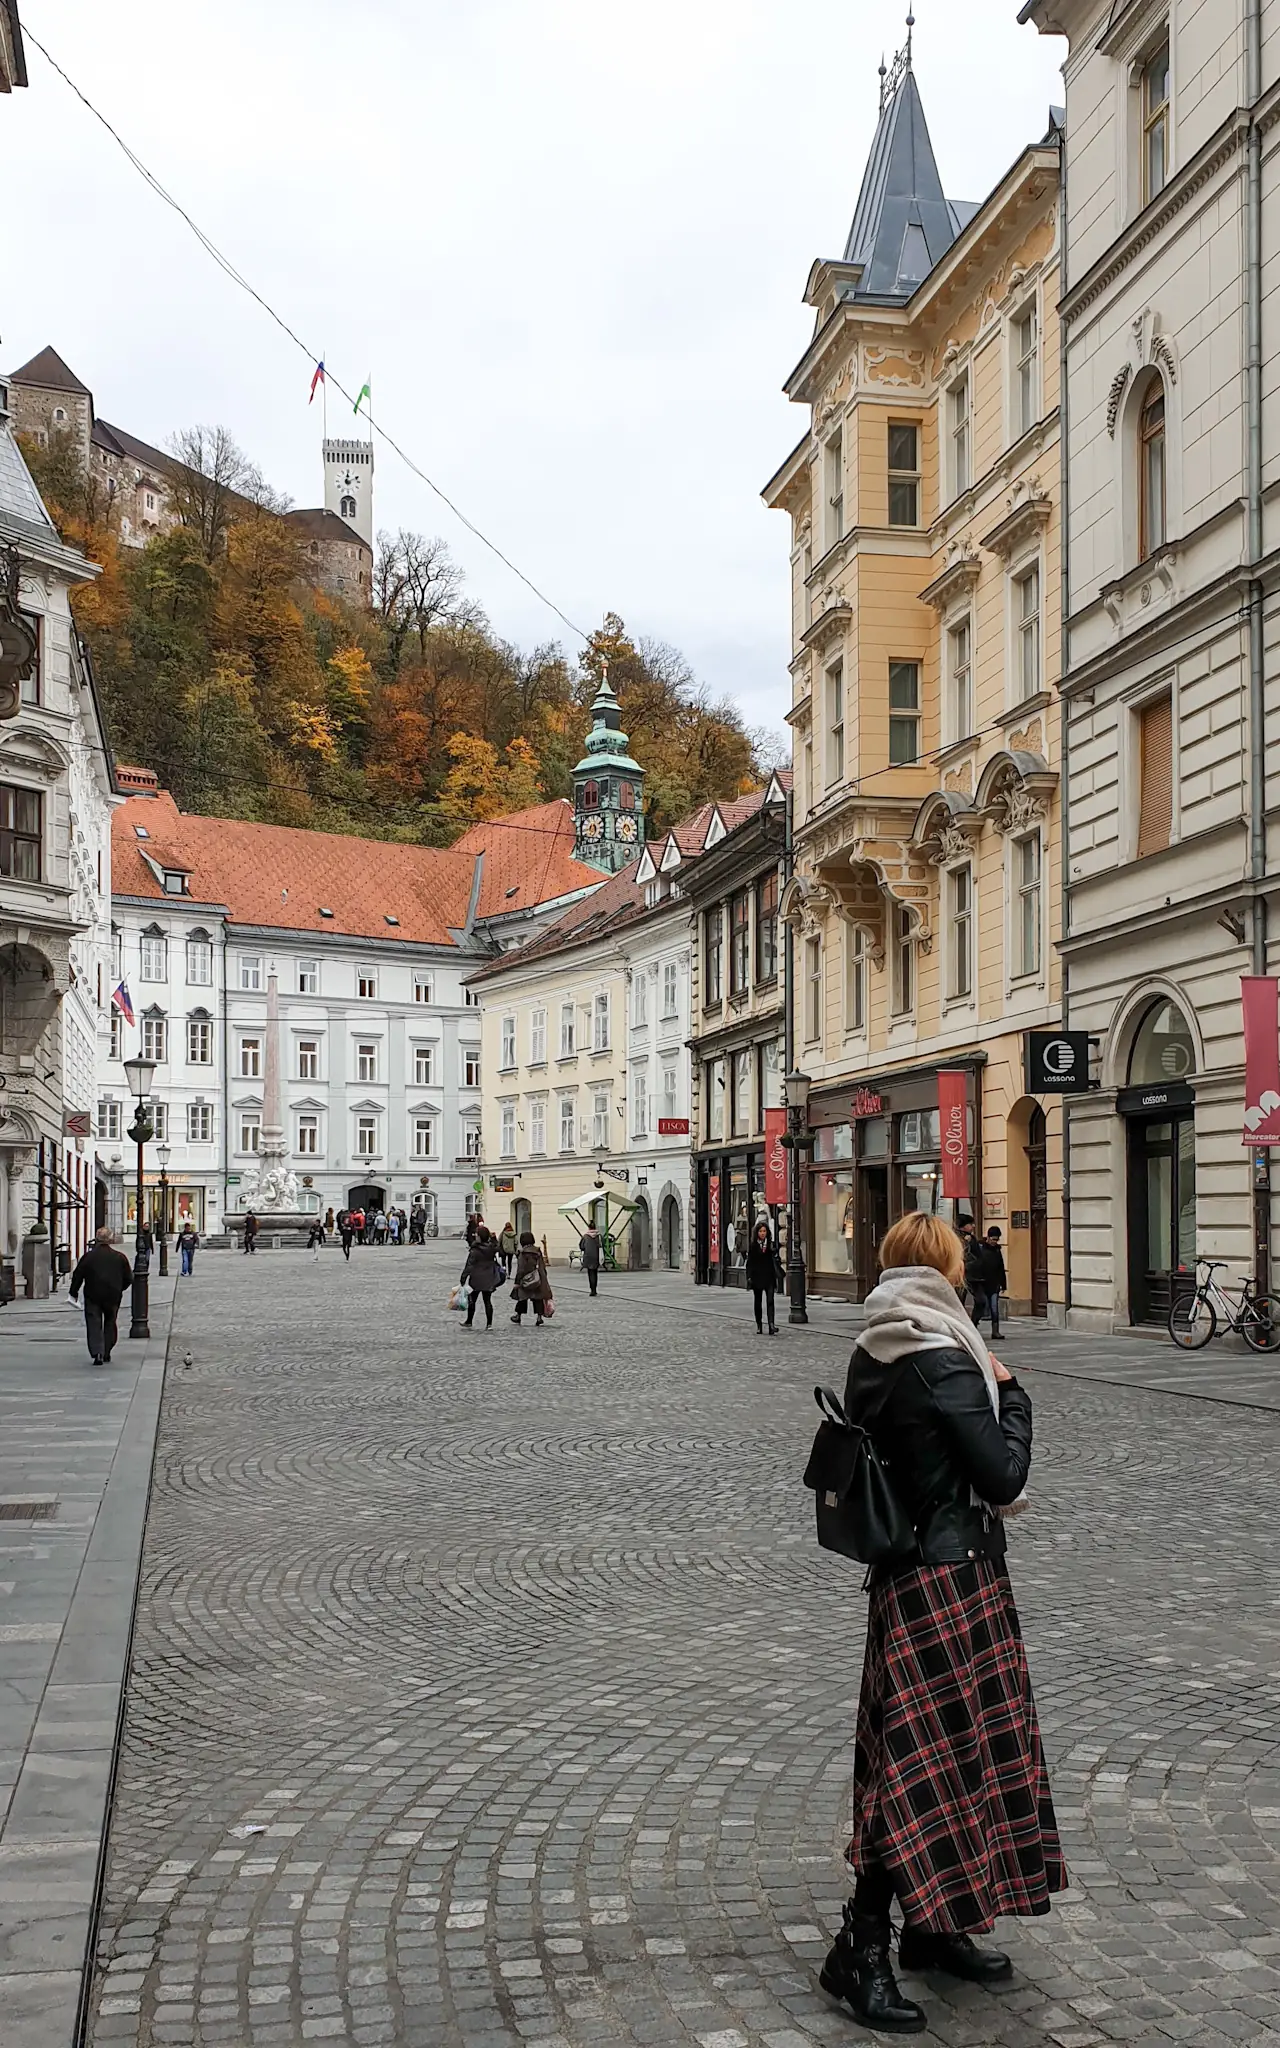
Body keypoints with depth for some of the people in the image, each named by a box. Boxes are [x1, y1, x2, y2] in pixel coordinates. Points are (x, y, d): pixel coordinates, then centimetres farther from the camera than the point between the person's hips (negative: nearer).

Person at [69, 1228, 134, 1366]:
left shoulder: (89, 1256, -5)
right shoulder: (120, 1257, 0)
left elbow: (77, 1276, -2)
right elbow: (128, 1278, 6)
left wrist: (73, 1292, 10)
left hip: (93, 1296, -2)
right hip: (113, 1297, 2)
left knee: (94, 1325, 1)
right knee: (110, 1324, 16)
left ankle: (97, 1353, -15)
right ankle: (106, 1354, 17)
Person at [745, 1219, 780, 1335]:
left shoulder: (771, 1244, 5)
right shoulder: (752, 1245, 3)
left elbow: (775, 1261, 8)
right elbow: (749, 1262, 1)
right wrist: (749, 1276, -5)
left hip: (769, 1276, -1)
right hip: (757, 1276, 1)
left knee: (770, 1301, -12)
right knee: (758, 1302, 10)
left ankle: (771, 1326, -21)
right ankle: (759, 1325, 22)